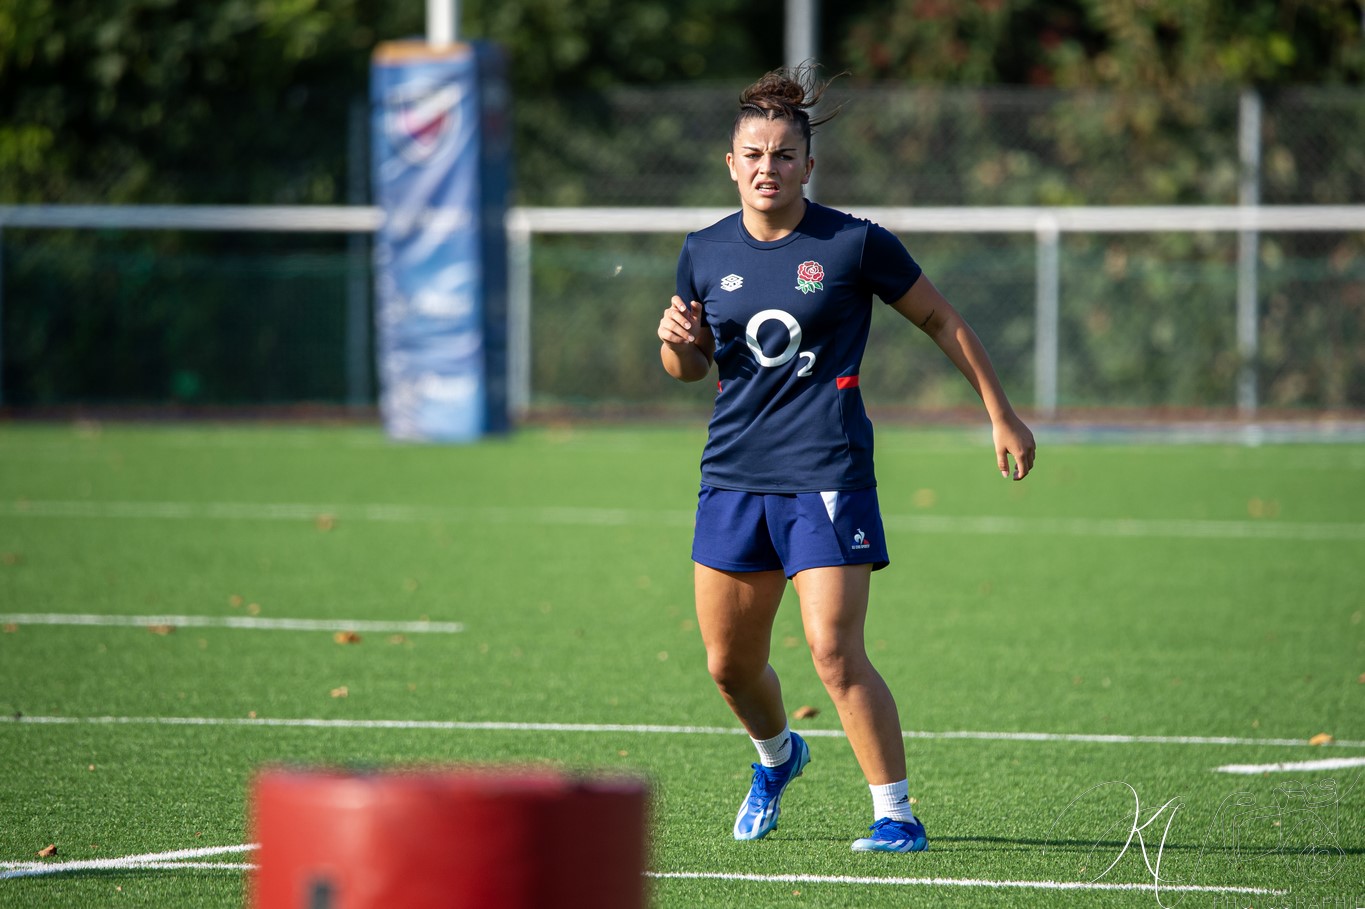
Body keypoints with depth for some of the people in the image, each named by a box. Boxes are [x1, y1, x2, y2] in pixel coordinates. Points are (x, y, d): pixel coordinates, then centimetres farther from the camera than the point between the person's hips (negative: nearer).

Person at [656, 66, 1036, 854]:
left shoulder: (855, 244, -6)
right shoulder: (705, 253, 5)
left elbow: (942, 321, 5)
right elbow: (688, 368, 18)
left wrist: (1002, 415, 7)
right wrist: (677, 340, -6)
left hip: (827, 474, -5)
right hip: (734, 472, 5)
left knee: (835, 652, -16)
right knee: (729, 664, 11)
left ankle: (897, 814, -7)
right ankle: (777, 756, 43)